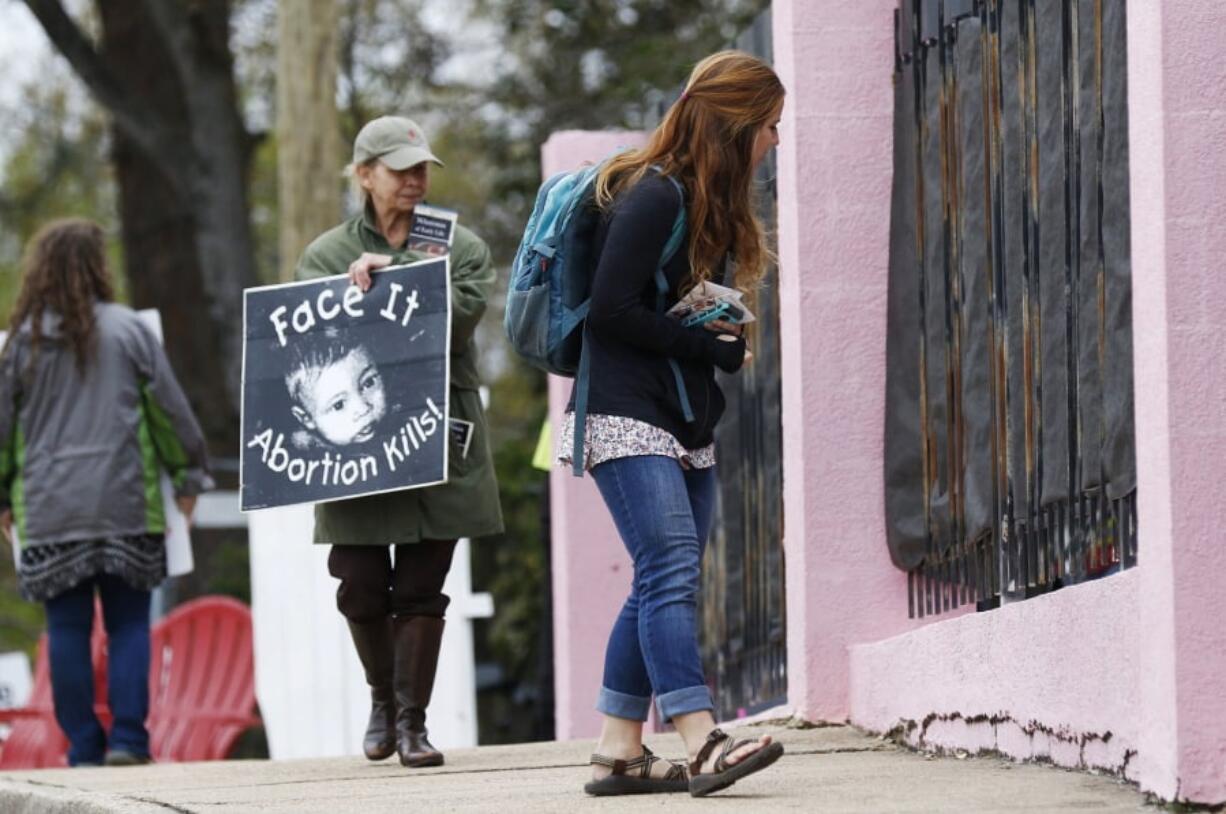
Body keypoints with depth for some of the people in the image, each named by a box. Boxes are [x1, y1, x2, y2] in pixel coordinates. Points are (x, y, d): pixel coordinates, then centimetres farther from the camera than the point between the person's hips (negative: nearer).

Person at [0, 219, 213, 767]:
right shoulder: (127, 330, -1)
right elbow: (171, 408, 3)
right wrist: (189, 474, 15)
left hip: (49, 512, 1)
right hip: (124, 505, -1)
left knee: (67, 628, 4)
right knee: (128, 623, 5)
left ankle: (84, 749, 3)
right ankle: (128, 738, -5)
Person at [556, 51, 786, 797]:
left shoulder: (704, 202, 17)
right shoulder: (652, 196, -13)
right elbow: (612, 310, -18)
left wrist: (724, 343, -3)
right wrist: (710, 348, -12)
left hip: (686, 426, 10)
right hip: (627, 420, -10)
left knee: (661, 587, 6)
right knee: (672, 573, -19)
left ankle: (619, 751, 9)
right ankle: (703, 744, -29)